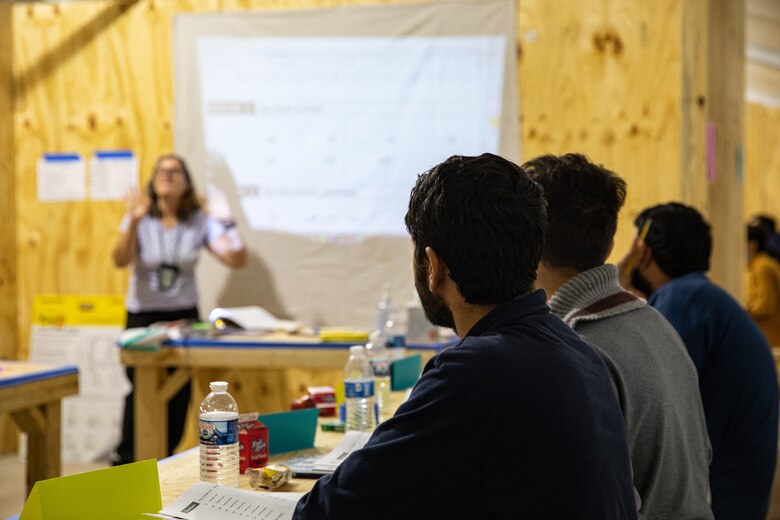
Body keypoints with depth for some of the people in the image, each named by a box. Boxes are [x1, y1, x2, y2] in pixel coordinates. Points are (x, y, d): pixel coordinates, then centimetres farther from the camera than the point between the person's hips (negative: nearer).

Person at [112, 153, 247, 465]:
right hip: (142, 315, -2)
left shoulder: (199, 221, 0)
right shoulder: (140, 220, -4)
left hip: (183, 315, 2)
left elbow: (237, 259, -7)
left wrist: (226, 222, -18)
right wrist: (133, 222, -31)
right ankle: (126, 458, 6)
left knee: (179, 391, 0)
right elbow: (120, 260, -19)